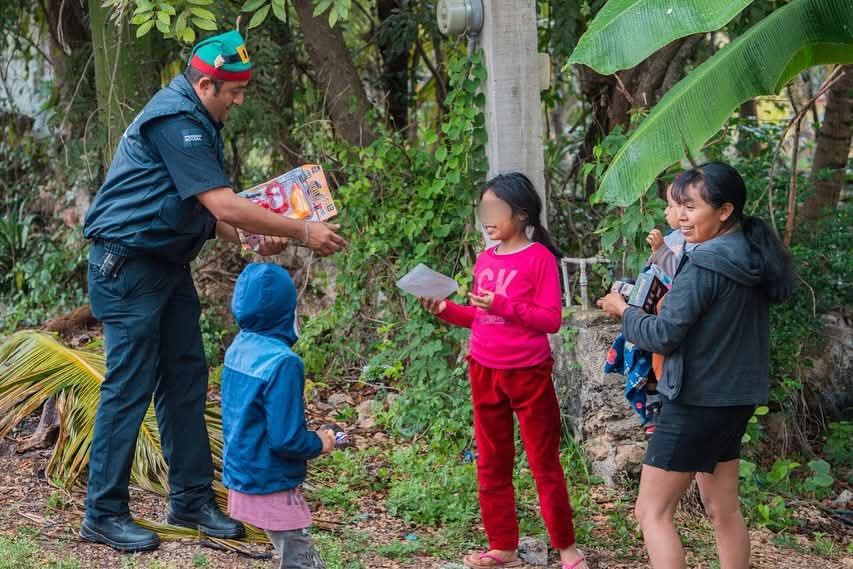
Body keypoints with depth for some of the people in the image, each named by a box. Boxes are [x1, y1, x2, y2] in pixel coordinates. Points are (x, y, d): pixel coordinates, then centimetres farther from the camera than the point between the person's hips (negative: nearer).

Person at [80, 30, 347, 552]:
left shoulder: (198, 120, 11)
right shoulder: (173, 121, -22)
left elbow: (208, 209, 17)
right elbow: (223, 206, -27)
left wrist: (256, 237, 0)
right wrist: (302, 231, -21)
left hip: (170, 264, 10)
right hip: (128, 265, -10)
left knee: (186, 381, 10)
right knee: (129, 388, -7)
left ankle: (192, 499, 18)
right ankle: (104, 515, 1)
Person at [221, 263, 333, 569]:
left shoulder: (239, 347, 2)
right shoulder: (283, 362, -23)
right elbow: (287, 440, -24)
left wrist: (309, 435, 16)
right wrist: (319, 443, -4)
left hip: (240, 473, 9)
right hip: (270, 486, -9)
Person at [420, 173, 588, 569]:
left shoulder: (539, 257, -11)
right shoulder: (484, 259, 7)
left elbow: (551, 319, -16)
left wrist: (503, 305, -26)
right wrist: (445, 310, -1)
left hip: (528, 373, -6)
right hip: (484, 372, 6)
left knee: (544, 462, 3)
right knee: (491, 463, 11)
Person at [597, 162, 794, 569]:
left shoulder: (705, 264, -20)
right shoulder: (753, 259, 6)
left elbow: (662, 336, -18)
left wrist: (624, 310, 0)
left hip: (698, 401, -9)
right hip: (735, 397, 9)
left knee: (652, 511, -3)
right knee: (724, 510, 16)